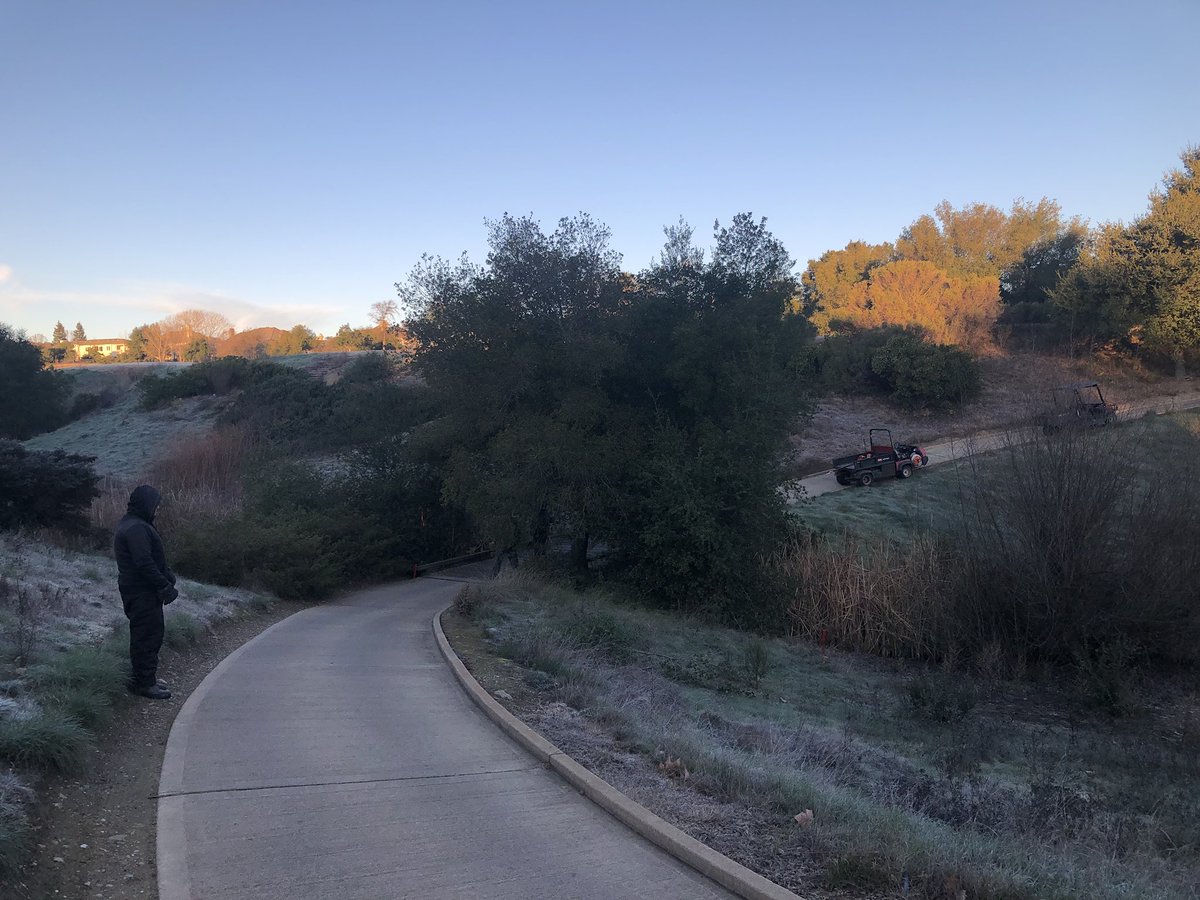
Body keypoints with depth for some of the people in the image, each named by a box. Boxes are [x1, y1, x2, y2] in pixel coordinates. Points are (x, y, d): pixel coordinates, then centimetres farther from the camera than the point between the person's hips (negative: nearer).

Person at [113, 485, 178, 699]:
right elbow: (144, 563, -26)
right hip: (141, 593, -11)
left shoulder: (133, 525, 17)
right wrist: (165, 586, -22)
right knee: (147, 635, -5)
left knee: (150, 635, 17)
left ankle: (145, 679, 26)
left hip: (139, 591, 11)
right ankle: (144, 683, 1)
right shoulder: (136, 528, -19)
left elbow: (152, 558, 20)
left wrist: (167, 576, 10)